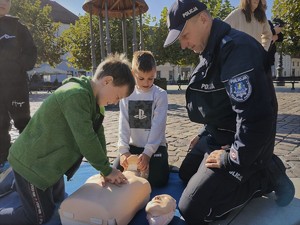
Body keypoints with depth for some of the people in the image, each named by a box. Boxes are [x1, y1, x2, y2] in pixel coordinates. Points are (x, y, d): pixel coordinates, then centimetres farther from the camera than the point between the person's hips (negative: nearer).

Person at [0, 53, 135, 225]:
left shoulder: (93, 98, 2)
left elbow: (98, 134, 1)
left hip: (48, 160, 9)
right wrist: (107, 170, -18)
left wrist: (106, 169, -4)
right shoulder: (76, 95, -30)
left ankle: (20, 186, 38)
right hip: (32, 163, -9)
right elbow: (86, 139, -30)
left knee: (58, 200, 26)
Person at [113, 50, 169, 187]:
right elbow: (124, 124, -7)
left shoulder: (160, 95, -9)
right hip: (133, 145, 3)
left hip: (155, 146, -2)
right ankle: (137, 165, 21)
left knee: (158, 180, -17)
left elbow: (158, 125, -16)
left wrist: (147, 152, -26)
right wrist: (124, 150, -21)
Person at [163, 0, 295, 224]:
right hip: (217, 136, 10)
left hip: (238, 144, -10)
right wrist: (205, 135, 14)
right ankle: (254, 173, 18)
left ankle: (267, 176, 1)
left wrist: (233, 160, -20)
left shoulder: (236, 49, -25)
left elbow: (256, 115, -31)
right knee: (186, 174, 23)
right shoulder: (211, 50, 9)